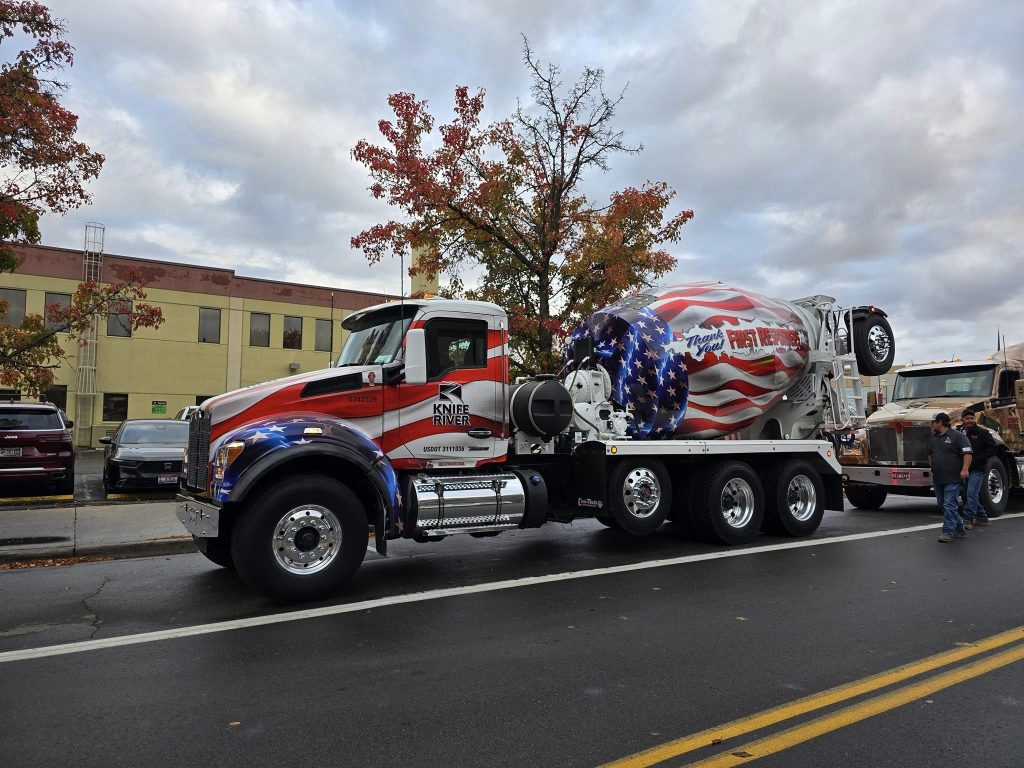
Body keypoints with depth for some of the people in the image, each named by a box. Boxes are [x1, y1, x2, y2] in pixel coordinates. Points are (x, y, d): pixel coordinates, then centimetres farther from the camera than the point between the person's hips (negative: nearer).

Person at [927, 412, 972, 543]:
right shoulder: (932, 437, 14)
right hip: (937, 479, 8)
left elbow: (967, 453, -14)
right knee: (943, 505, 12)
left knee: (949, 505, -11)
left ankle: (948, 532, -8)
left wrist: (965, 469, -23)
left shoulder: (958, 436, -8)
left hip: (953, 479, -8)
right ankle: (960, 529, 25)